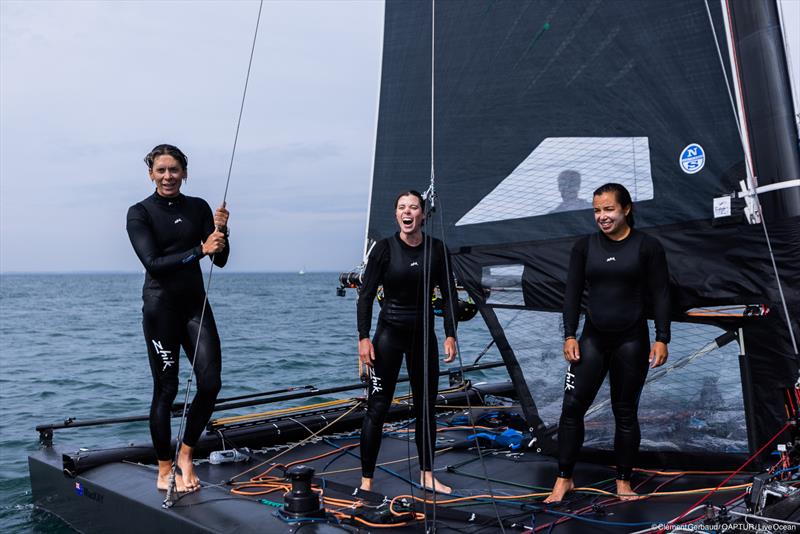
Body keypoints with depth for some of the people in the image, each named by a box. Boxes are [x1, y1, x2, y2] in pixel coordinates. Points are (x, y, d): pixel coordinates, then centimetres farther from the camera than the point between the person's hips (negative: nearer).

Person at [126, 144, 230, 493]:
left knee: (211, 382, -4)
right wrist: (199, 249, -23)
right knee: (166, 389, 0)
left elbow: (220, 260, 5)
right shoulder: (140, 213, -3)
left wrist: (221, 231, -14)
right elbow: (153, 263, -14)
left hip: (196, 302, 4)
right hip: (160, 305, -4)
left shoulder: (199, 207, 8)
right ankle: (164, 470, 15)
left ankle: (186, 454, 17)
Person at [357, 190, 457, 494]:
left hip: (424, 335, 3)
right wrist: (364, 338, -13)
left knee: (426, 406, 11)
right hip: (389, 334, -3)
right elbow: (366, 295, -7)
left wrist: (450, 336, -1)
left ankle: (427, 475, 26)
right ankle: (366, 479, 6)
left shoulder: (436, 249, 1)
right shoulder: (385, 248, -7)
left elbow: (448, 296, 6)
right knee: (378, 407, -3)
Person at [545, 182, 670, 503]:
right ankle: (564, 479, 9)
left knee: (625, 412, 7)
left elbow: (660, 296, -3)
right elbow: (573, 293, 3)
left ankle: (623, 481, 22)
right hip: (593, 338, 2)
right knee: (572, 406, -3)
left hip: (631, 341, -2)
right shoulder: (584, 247, 4)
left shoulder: (648, 247, -3)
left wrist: (662, 339, -8)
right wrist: (569, 336, -3)